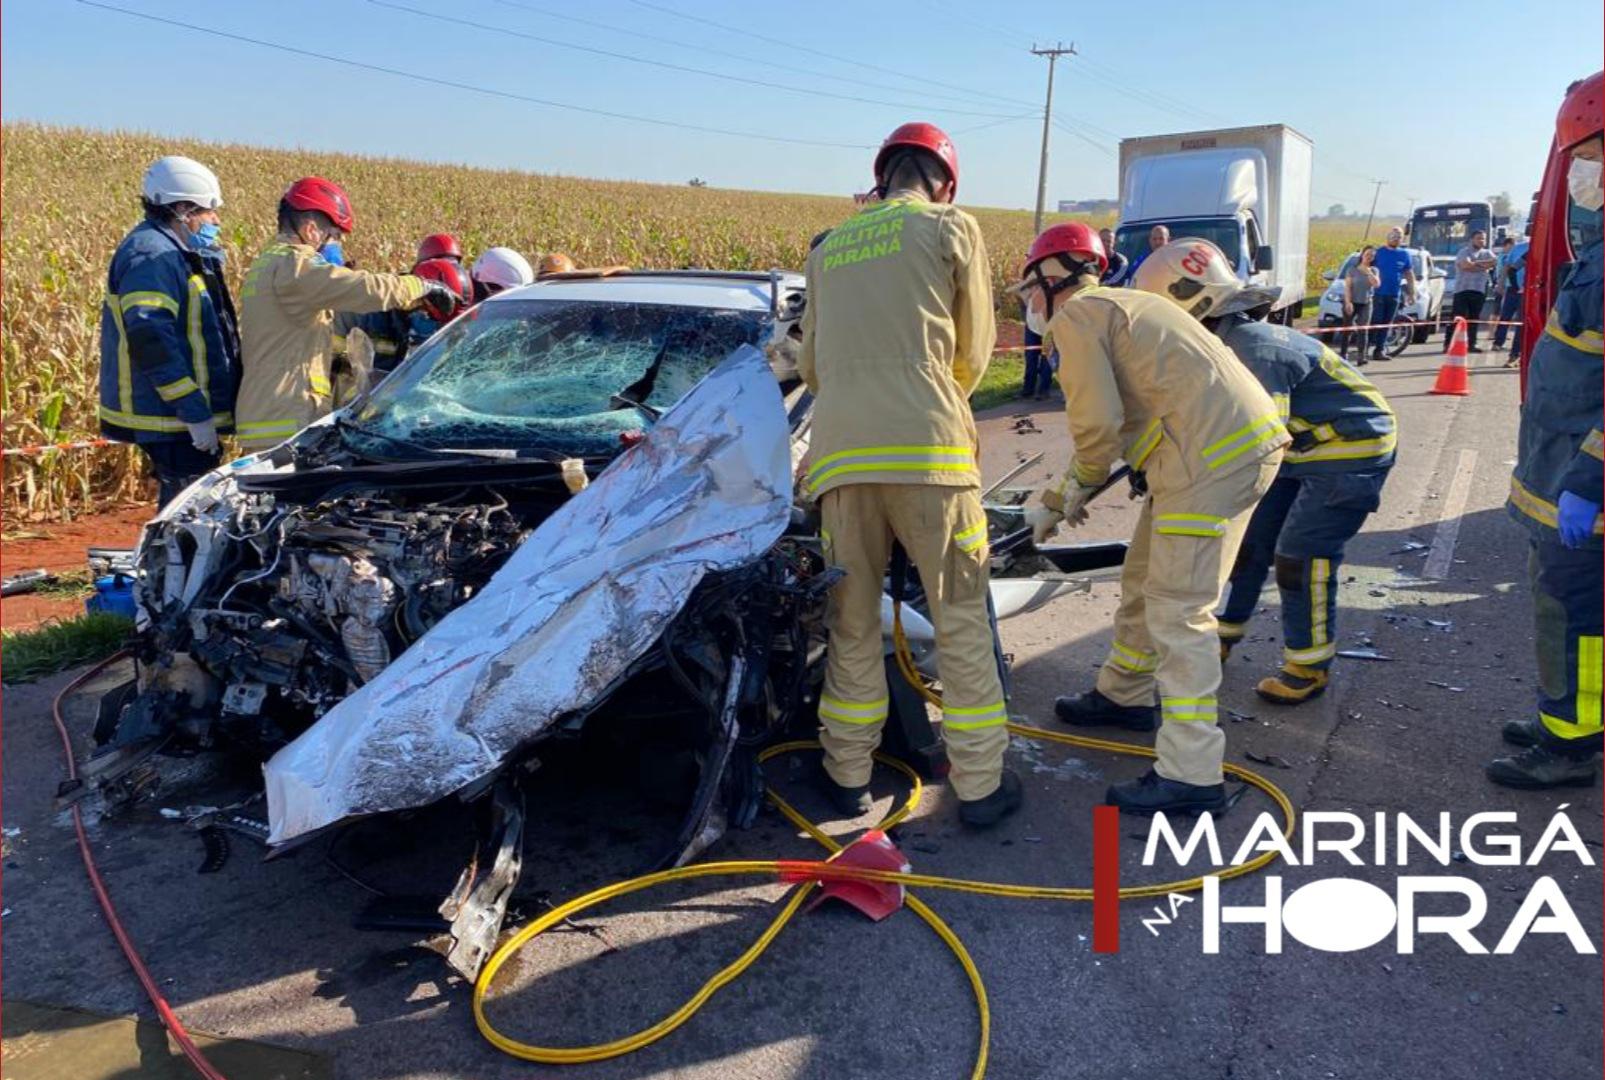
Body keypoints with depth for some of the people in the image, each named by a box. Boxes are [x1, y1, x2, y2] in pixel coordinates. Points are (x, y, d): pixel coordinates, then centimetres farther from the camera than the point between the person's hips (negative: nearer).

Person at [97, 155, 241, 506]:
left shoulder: (177, 254, 19)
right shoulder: (150, 256, -15)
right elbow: (151, 340, -25)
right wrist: (194, 411, -25)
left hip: (184, 413, 11)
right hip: (172, 420, -11)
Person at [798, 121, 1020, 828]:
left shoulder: (828, 249, 21)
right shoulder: (952, 228, 9)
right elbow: (972, 354, 13)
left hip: (840, 452, 4)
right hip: (930, 450, -3)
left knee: (852, 619, 14)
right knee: (961, 621, 7)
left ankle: (848, 775, 23)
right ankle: (980, 785, 14)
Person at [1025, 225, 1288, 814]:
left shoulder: (1076, 313, -3)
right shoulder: (1118, 305, 27)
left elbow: (1098, 425, -14)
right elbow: (1115, 423, 29)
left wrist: (1075, 490, 6)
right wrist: (1053, 502, 29)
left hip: (1213, 453, -10)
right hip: (1247, 439, 10)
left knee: (1178, 611, -9)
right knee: (1145, 582, 22)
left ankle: (1191, 776, -6)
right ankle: (1124, 695, 40)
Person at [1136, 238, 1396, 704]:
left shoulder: (1254, 352, -31)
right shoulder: (1223, 346, -1)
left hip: (1351, 451, -9)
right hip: (1303, 448, 9)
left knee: (1300, 556, -8)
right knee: (1248, 538, 11)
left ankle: (1309, 667, 9)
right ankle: (1220, 633, 25)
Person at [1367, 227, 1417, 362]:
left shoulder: (1404, 254, 11)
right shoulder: (1378, 252, 2)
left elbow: (1410, 275, 16)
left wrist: (1412, 293, 11)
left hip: (1394, 295, 4)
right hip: (1379, 293, -3)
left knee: (1386, 324, 5)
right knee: (1375, 321, -10)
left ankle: (1379, 351, 10)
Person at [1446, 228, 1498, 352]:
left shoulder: (1487, 253, 19)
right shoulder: (1464, 252, 2)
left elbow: (1494, 262, -1)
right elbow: (1466, 265, -16)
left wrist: (1476, 263, -7)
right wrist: (1483, 265, -4)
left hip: (1479, 290, 5)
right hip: (1463, 289, -5)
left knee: (1474, 319, 5)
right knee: (1457, 317, -9)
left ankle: (1471, 344, 9)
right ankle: (1448, 343, -8)